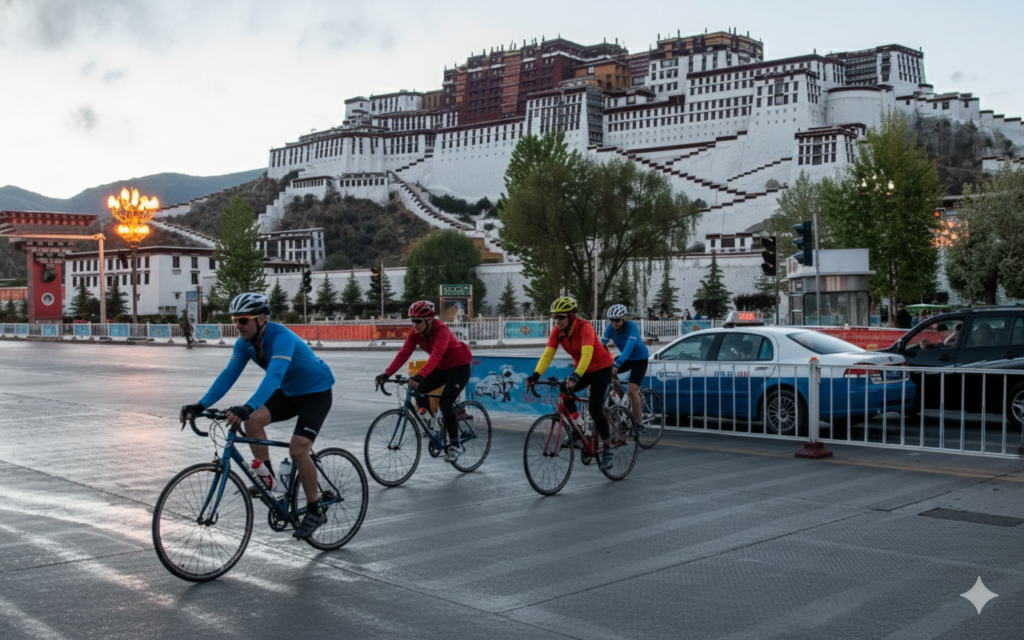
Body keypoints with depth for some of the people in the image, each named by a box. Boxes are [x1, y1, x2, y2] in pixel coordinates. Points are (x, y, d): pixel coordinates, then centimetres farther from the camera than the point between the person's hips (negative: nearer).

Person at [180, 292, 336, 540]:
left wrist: (247, 407, -60)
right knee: (252, 421, -19)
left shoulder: (281, 337, -33)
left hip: (316, 392, -7)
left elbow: (274, 376, -47)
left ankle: (314, 512, -3)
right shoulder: (245, 342, -9)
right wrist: (200, 405, -23)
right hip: (289, 392, 7)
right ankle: (266, 477, -1)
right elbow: (228, 375, -11)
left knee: (298, 449, -20)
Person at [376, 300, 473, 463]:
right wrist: (386, 374, -30)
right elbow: (403, 353, -18)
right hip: (442, 368, 7)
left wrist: (420, 375, -58)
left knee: (445, 402, -20)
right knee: (419, 390, -14)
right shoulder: (415, 333, -11)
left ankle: (455, 445, -7)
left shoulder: (441, 330, -30)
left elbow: (436, 355, -44)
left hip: (461, 366, -7)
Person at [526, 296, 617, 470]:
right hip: (582, 369, 6)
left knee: (595, 408, -14)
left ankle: (607, 450, 2)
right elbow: (548, 354, -19)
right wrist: (536, 375, -33)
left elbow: (587, 354, -41)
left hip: (601, 368, -6)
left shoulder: (584, 327, -29)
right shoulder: (557, 331, -11)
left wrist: (576, 375, -55)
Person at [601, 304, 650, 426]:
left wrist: (617, 364, -55)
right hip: (625, 358, 6)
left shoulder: (632, 327, -29)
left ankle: (638, 422, -9)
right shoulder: (610, 328, -14)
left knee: (632, 390, -21)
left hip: (640, 359, -6)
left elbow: (629, 346, -42)